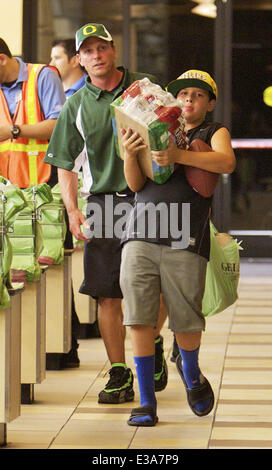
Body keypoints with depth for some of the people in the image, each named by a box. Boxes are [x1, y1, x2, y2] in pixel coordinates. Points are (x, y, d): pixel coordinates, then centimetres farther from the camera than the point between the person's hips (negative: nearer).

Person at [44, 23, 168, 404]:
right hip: (103, 202, 1)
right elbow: (66, 165, 10)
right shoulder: (76, 106, 8)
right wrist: (73, 210, -2)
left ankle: (153, 345, 27)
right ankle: (119, 375, 4)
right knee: (107, 294, -2)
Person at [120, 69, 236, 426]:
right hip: (141, 237, 2)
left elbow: (226, 162, -10)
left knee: (187, 322, 0)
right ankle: (146, 402, 2)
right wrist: (130, 155, -9)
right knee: (140, 320, -5)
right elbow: (136, 185, 11)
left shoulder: (214, 133, 13)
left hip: (186, 241, -2)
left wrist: (179, 155, -21)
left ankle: (191, 373, 33)